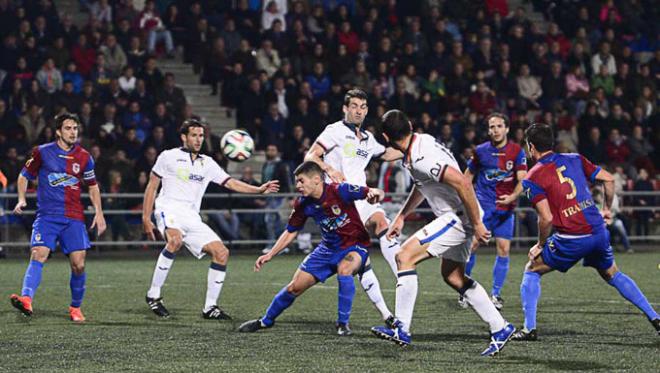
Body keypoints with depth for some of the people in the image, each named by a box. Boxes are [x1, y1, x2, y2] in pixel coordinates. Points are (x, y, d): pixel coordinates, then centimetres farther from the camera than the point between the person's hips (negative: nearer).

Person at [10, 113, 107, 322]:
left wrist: (99, 213, 10)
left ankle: (75, 308, 15)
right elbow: (24, 176, 12)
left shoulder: (84, 157, 7)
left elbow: (93, 186, 19)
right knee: (38, 256, -21)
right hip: (47, 216, -2)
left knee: (79, 264, -4)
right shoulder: (42, 152, 1)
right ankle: (26, 300, -36)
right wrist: (21, 199, -3)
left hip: (74, 218, 2)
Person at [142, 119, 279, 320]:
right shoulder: (169, 157, 7)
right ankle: (153, 295, -28)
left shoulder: (207, 163, 19)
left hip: (192, 218, 6)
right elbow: (151, 186, 7)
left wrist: (258, 190, -3)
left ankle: (210, 307, -1)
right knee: (175, 240, -37)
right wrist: (146, 218, -1)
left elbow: (231, 183, 12)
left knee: (221, 252, -8)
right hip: (169, 210, -6)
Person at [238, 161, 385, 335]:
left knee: (344, 269, -38)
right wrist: (270, 255, 1)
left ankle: (343, 324, -22)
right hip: (328, 249, 5)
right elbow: (291, 232, 8)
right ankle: (266, 321, 26)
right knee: (295, 286, 1)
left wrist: (374, 194, -50)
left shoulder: (340, 191, -23)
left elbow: (378, 193, -25)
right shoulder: (303, 204, -7)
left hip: (354, 246, -5)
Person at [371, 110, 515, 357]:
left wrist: (476, 224, -23)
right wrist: (400, 217, 25)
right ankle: (500, 329, 23)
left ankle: (402, 329, -12)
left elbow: (463, 184, -29)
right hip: (457, 218, 10)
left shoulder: (422, 159, -24)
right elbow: (421, 186, 25)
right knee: (453, 277, 18)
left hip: (458, 216, -10)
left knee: (405, 257, -13)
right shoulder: (421, 142, 8)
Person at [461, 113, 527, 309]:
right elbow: (468, 175, 15)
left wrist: (512, 197, -25)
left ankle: (495, 295, 6)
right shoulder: (481, 151, 1)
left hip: (505, 208, 1)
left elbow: (522, 180, -8)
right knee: (472, 244, -12)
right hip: (483, 205, -1)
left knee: (503, 249, -4)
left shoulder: (517, 151, -2)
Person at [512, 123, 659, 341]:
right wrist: (607, 209, 23)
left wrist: (541, 245, 3)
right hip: (598, 232, 5)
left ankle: (529, 328, 5)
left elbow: (546, 218, -13)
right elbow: (609, 179, 8)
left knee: (532, 271, 14)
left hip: (570, 240, -5)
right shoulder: (574, 160, 10)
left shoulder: (533, 178, -6)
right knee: (613, 275, 26)